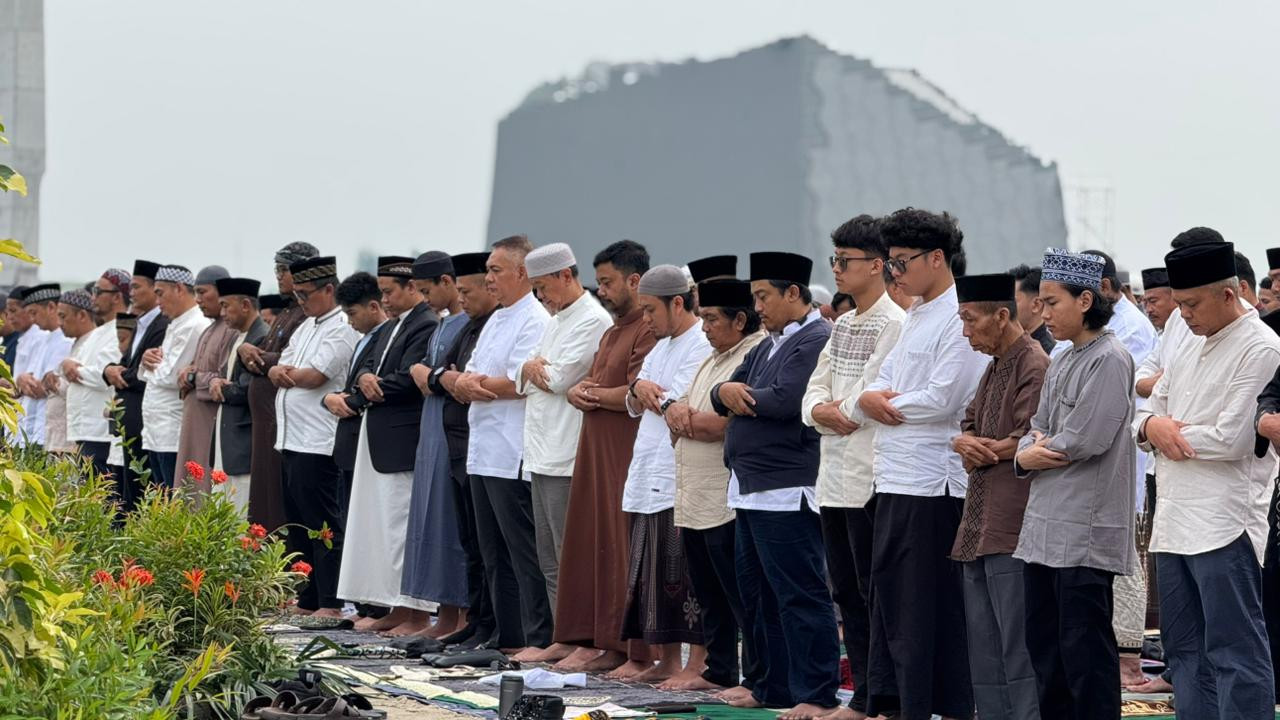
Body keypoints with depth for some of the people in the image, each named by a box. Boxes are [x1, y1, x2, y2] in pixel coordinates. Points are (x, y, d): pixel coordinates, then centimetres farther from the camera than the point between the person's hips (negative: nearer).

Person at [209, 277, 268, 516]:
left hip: (245, 440, -10)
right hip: (225, 434, 10)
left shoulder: (263, 339, -14)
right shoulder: (236, 338, 18)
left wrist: (220, 390, -2)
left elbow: (247, 389, -18)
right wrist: (215, 381, -3)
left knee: (242, 517, -9)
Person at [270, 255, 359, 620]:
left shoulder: (342, 329, -11)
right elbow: (276, 371, 15)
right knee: (298, 526, 13)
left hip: (317, 444, -10)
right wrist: (283, 374, -8)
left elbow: (315, 376, -18)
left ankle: (330, 603, -4)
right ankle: (307, 599, 19)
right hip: (290, 439, 10)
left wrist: (287, 372, 0)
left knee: (322, 526, -7)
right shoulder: (306, 327, 19)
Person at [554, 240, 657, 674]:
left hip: (629, 455, -10)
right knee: (593, 545, 10)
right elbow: (586, 383, 22)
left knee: (628, 551, -7)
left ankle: (640, 653, -4)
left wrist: (593, 394, -5)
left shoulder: (649, 329, -12)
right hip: (596, 452, 10)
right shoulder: (612, 331, 21)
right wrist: (579, 392, -1)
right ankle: (600, 642, 15)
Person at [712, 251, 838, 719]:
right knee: (759, 594, 15)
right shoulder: (771, 344, 20)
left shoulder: (817, 340, -12)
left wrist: (742, 396, -5)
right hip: (752, 489, 10)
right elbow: (721, 396, 19)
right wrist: (726, 392, -5)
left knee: (800, 595, -8)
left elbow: (786, 400, -23)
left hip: (787, 492, -10)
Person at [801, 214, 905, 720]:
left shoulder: (894, 324, -11)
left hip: (870, 475, -9)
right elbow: (817, 386, 15)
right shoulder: (843, 324, 17)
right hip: (834, 474, 9)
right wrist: (821, 409, -6)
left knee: (876, 593, -5)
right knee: (847, 592, 12)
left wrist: (840, 410, -8)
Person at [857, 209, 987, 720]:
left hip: (931, 482, -10)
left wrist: (888, 404, -4)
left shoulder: (960, 318, -12)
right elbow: (882, 384, 18)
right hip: (895, 480, 10)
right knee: (889, 596, 13)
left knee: (926, 606, -5)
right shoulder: (915, 317, 19)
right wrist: (870, 398, -5)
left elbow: (941, 399, -19)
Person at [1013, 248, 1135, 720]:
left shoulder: (1109, 360, -11)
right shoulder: (1062, 362, 16)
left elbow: (1086, 440, -18)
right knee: (1044, 641, 13)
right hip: (1045, 523, 9)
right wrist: (1025, 454, -6)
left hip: (1085, 528, -9)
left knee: (1083, 646, -6)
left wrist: (1040, 452, -3)